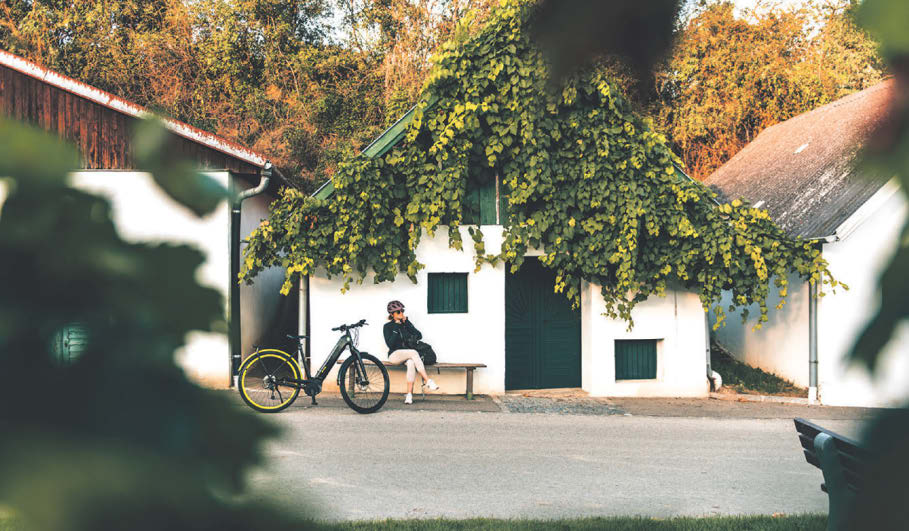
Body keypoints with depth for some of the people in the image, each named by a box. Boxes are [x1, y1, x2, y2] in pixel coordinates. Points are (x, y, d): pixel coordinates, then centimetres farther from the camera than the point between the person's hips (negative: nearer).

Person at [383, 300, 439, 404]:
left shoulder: (406, 324, 14)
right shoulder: (388, 326, 4)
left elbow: (419, 336, 0)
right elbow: (390, 344, -10)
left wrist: (407, 323, -4)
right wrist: (396, 328, -11)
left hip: (407, 355, 3)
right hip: (395, 355, -3)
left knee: (411, 362, -35)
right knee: (413, 353, -33)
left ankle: (409, 394, -37)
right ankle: (427, 381, -37)